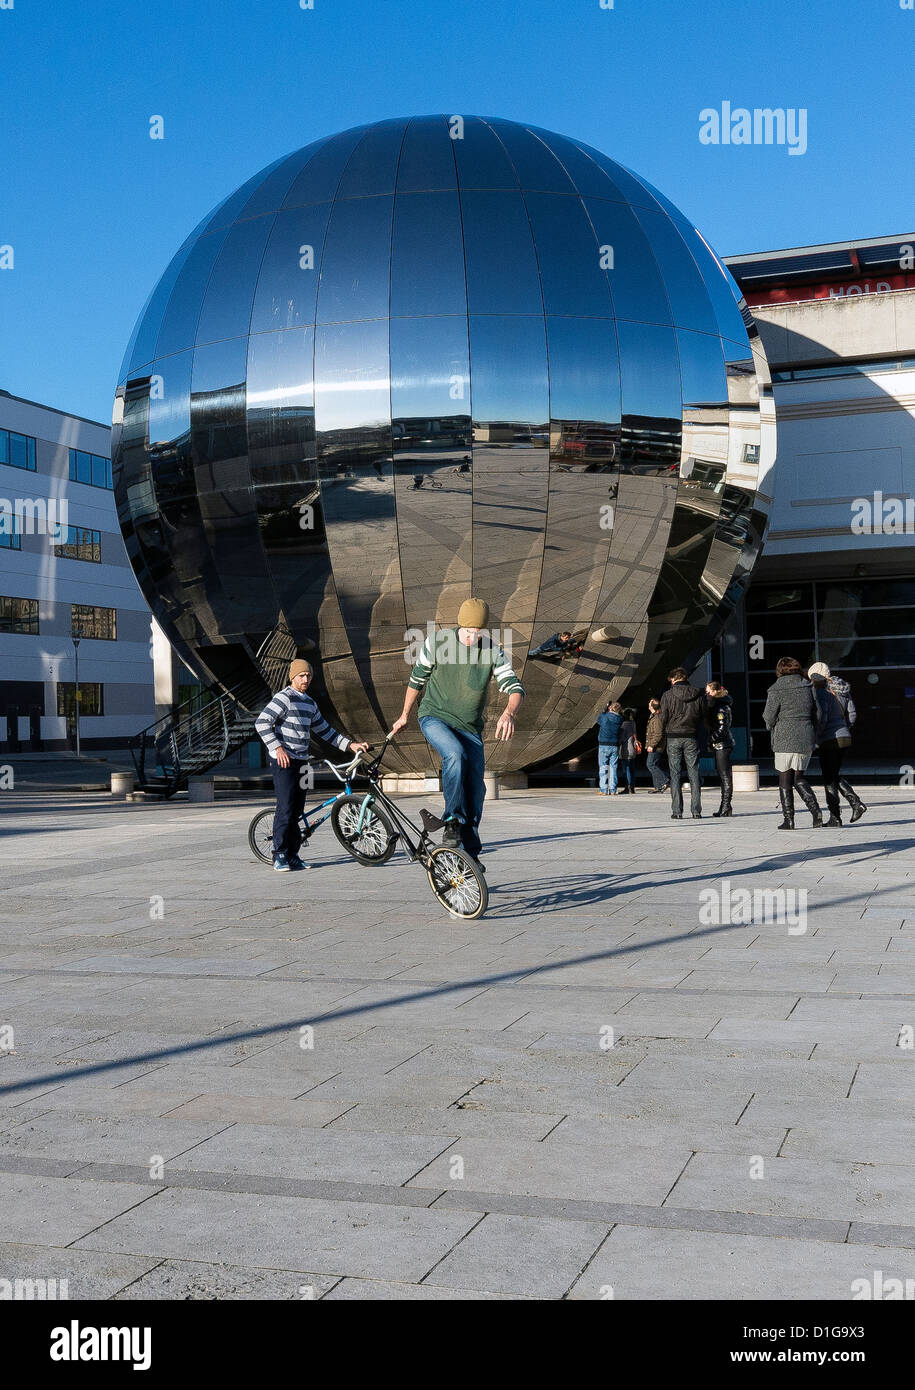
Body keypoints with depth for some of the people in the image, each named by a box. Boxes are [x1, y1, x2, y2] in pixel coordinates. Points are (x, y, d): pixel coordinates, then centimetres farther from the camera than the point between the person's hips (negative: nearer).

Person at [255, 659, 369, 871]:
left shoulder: (310, 703, 17)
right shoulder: (284, 698, -8)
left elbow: (324, 731, 23)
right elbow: (261, 722, -16)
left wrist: (350, 745, 16)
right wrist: (277, 747, -23)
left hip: (300, 762, 8)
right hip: (282, 760, -8)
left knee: (297, 810, 7)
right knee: (285, 809, -10)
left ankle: (292, 855, 14)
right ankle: (279, 855, -2)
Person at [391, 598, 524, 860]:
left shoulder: (493, 651, -6)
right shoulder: (437, 641, -9)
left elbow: (514, 686, -12)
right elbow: (417, 678, 5)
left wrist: (508, 713, -35)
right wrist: (404, 715, 14)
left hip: (469, 727, 3)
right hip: (434, 718, -3)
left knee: (475, 789, 0)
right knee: (455, 754, -34)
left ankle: (471, 853, 15)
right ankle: (453, 820, -25)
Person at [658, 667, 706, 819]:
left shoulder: (667, 695, -7)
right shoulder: (698, 695, 1)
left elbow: (663, 718, -6)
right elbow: (703, 716, 7)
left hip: (673, 738, -2)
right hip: (692, 738, 2)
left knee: (675, 774, 3)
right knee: (694, 774, 7)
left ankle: (677, 811, 0)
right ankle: (696, 811, 5)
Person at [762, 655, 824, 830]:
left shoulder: (776, 690, -8)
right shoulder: (808, 687, 7)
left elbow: (769, 718, -5)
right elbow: (817, 714, 10)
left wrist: (771, 725, 18)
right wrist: (813, 736, 18)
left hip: (785, 739, -5)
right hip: (806, 739, 5)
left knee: (785, 779, 6)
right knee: (799, 777, 15)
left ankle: (788, 819, 6)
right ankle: (816, 811, -3)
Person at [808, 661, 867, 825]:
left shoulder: (820, 692, -13)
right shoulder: (841, 691, 12)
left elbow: (821, 717, -22)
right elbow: (852, 714, 13)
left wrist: (814, 737, -11)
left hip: (829, 740, -8)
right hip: (844, 737, 8)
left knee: (829, 780, 0)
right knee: (834, 776, 19)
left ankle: (835, 817, 3)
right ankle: (856, 803, 7)